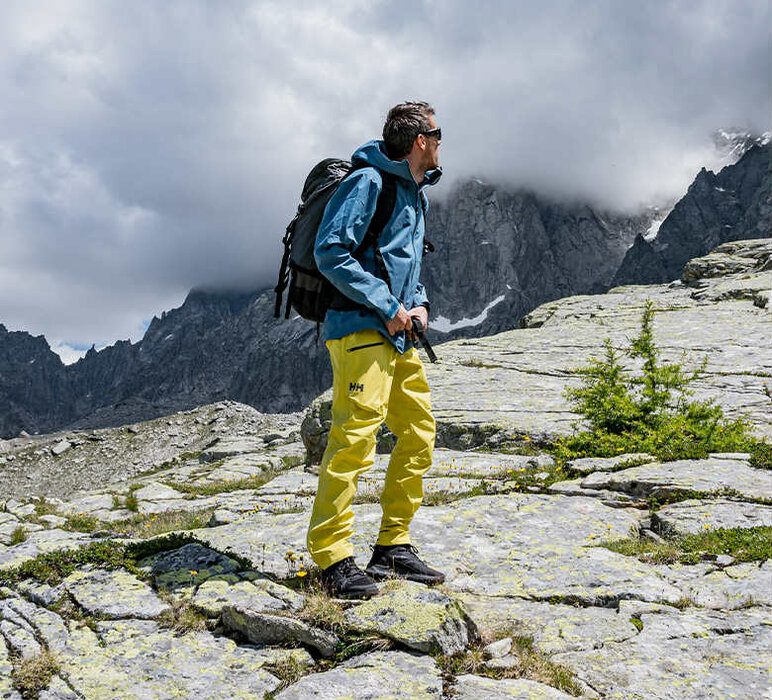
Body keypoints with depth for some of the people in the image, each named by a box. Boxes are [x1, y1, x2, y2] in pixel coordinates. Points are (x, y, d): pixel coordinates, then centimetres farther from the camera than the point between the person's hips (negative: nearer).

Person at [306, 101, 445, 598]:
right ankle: (332, 558, -4)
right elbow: (330, 251, -16)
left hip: (399, 334, 10)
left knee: (419, 432, 9)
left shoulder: (416, 194, 21)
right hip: (360, 328, -10)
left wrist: (419, 303, 10)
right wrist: (388, 305, -16)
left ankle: (394, 547, 19)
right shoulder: (369, 181, -8)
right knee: (355, 435, -13)